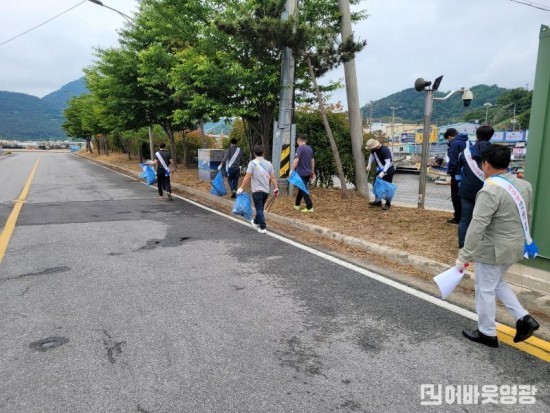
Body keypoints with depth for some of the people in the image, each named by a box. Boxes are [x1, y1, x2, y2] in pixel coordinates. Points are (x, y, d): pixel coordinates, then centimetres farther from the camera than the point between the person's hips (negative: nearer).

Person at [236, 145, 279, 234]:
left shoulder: (252, 163, -9)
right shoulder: (268, 163, 4)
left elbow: (247, 177, -14)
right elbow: (273, 178, 3)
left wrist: (241, 188, -8)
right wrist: (276, 189, 10)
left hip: (257, 190, -5)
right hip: (266, 190, 5)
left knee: (259, 209, 0)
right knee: (260, 208, 22)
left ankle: (263, 227, -4)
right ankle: (256, 222, 40)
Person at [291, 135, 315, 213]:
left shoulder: (300, 148, -13)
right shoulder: (310, 148, 11)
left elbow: (296, 160, -24)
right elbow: (312, 161, 17)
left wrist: (291, 170, -26)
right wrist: (312, 172, 24)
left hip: (301, 173, -8)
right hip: (308, 172, 8)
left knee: (303, 190, -4)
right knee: (301, 188, 19)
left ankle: (309, 207, -6)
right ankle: (297, 204, 29)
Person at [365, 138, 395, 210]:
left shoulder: (385, 150, -30)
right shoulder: (374, 149, -7)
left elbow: (388, 162, -31)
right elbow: (371, 155, 14)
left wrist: (383, 172, -41)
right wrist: (369, 165, 4)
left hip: (388, 171, -8)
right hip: (380, 171, 8)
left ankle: (388, 204, 9)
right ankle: (378, 201, 24)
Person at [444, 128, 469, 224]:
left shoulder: (454, 143, -14)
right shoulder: (466, 141, 13)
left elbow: (453, 161, -22)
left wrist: (450, 173, -18)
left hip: (457, 174, -9)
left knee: (456, 196, 1)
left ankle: (458, 218, 4)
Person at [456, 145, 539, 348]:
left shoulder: (490, 191, -24)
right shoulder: (523, 185, 3)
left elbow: (477, 227, -28)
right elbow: (527, 216, 15)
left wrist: (464, 256, -25)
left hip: (493, 250, -9)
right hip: (515, 247, 9)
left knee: (485, 289, 8)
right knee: (497, 282, 28)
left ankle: (487, 334, 23)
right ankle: (524, 318, 23)